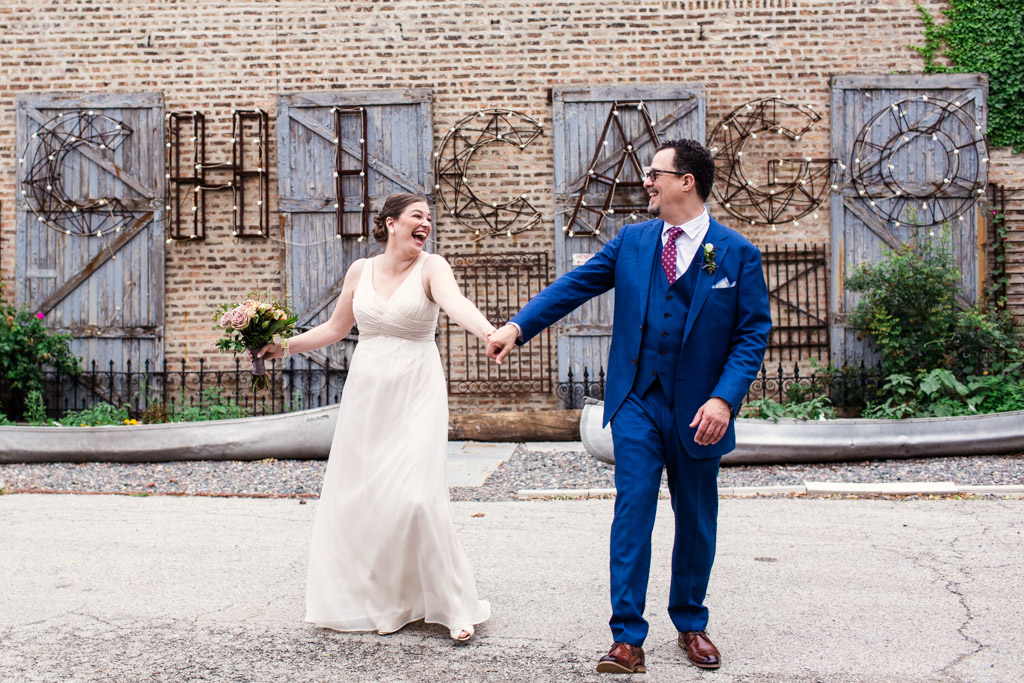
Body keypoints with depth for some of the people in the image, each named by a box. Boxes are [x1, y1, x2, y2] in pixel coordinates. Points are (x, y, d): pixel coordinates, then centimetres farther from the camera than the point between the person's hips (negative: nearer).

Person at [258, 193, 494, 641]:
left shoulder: (431, 268, -4)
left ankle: (452, 604, 0)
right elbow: (336, 328, 18)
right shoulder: (360, 271, 7)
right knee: (357, 495, 5)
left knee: (413, 497, -14)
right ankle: (368, 599, 23)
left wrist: (489, 331, -45)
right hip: (366, 393, 4)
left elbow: (455, 303, -25)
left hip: (415, 394, -4)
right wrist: (284, 346, 12)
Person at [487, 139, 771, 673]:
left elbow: (753, 333, -5)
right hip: (636, 402, 1)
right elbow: (574, 286, 5)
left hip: (697, 411, -1)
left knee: (696, 522, 12)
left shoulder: (737, 253, -4)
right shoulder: (632, 240, 5)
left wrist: (723, 398, -17)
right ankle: (627, 637, 1)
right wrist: (518, 326, -6)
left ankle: (691, 624, 31)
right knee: (632, 512, -5)